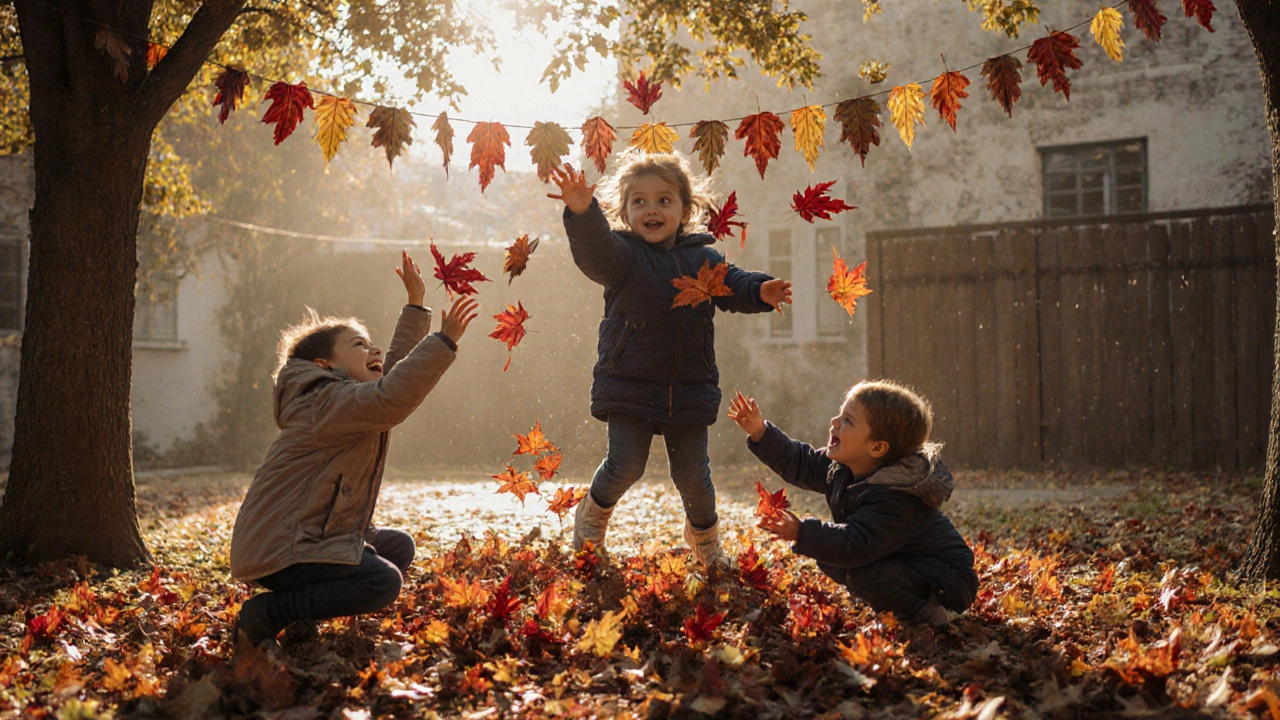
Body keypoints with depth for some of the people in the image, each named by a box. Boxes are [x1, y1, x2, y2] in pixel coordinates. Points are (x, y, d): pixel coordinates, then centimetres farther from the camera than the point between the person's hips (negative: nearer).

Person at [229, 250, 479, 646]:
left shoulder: (344, 398, 16)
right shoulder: (327, 403, -17)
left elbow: (395, 373, 28)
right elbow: (390, 397, -36)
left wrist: (416, 305, 26)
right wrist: (444, 341, -38)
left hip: (308, 538, 11)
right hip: (276, 551, -11)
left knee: (398, 547, 14)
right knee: (383, 582, -24)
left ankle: (301, 622, 9)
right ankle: (265, 615, -12)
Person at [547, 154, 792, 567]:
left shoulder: (702, 259, 6)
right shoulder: (622, 253, -4)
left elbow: (734, 287, -4)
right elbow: (593, 252, -24)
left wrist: (760, 291, -28)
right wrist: (581, 212, -44)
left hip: (690, 389, 3)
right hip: (629, 386, -2)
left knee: (692, 474, 7)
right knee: (626, 465, -9)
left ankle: (704, 531, 37)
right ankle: (594, 511, 24)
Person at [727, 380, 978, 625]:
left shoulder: (895, 498, -32)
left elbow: (854, 545, -40)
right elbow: (801, 464, 10)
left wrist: (802, 533, -42)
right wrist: (760, 432, 0)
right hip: (898, 561, 10)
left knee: (863, 575, -31)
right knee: (826, 557, 2)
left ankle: (924, 615, -7)